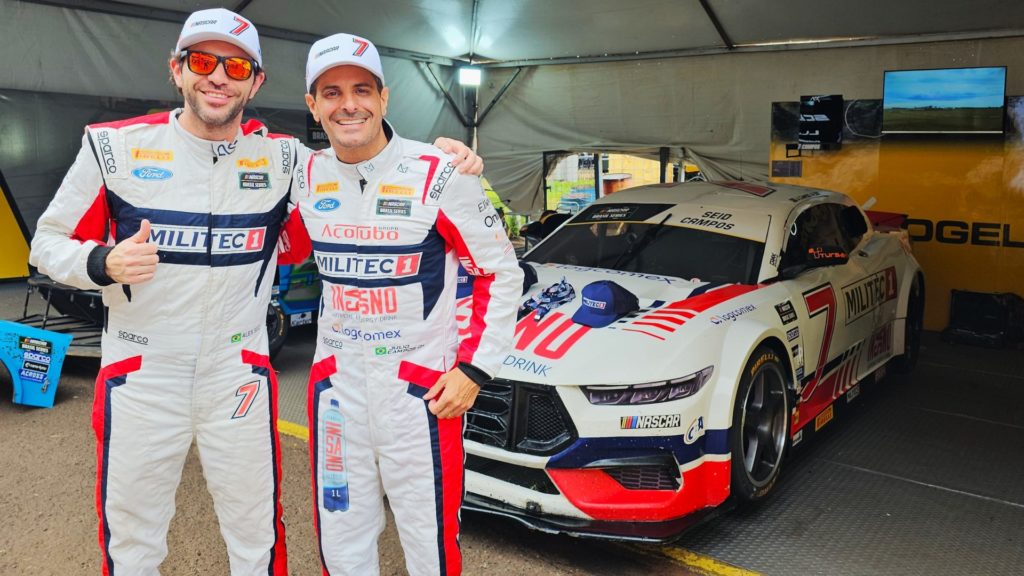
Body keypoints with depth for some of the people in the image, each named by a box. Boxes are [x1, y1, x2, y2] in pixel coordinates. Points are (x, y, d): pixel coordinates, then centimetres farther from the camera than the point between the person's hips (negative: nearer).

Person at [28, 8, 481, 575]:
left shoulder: (283, 158, -3)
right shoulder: (116, 145, -6)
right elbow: (48, 242, 2)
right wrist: (104, 264, -21)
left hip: (238, 372, 1)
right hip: (139, 371, 0)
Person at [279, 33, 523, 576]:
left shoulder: (438, 175, -13)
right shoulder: (308, 177, 3)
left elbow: (501, 273, -7)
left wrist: (473, 369, -11)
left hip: (422, 384, -4)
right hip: (336, 379, 5)